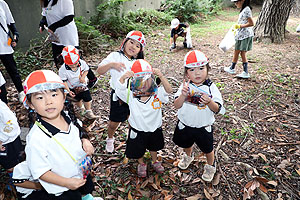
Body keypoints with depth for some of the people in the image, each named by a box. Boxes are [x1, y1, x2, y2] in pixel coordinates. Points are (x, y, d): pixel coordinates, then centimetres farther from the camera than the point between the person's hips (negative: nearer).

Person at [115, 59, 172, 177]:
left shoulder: (157, 93, -18)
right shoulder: (131, 96, -19)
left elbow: (168, 90, -32)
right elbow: (120, 89, -31)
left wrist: (161, 76, -48)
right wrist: (123, 77, -50)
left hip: (154, 129, 1)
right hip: (138, 131, -1)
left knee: (154, 147, 29)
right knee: (138, 150, 21)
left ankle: (155, 162, 58)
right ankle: (141, 164, 53)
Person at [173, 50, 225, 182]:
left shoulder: (211, 88, -16)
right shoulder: (185, 86, -12)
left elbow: (217, 109, -17)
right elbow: (177, 106, -18)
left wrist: (209, 102, -38)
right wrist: (183, 95, -36)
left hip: (204, 127, -2)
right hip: (185, 125, 2)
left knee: (208, 149, 18)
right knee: (186, 144, 28)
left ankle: (210, 166, 49)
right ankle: (188, 156, 61)